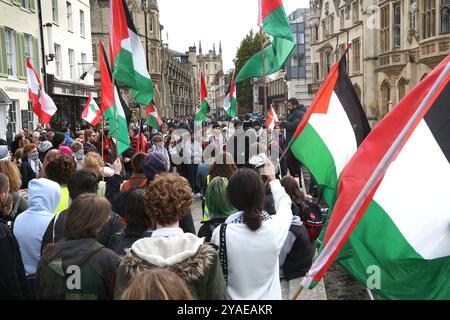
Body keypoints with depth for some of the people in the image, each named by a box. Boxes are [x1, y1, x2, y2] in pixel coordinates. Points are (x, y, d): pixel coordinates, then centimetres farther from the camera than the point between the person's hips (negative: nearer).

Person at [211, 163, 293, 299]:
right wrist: (273, 179, 18)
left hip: (234, 296, -1)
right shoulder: (276, 227, -21)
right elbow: (285, 203, 2)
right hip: (269, 296, 1)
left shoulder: (220, 233, -25)